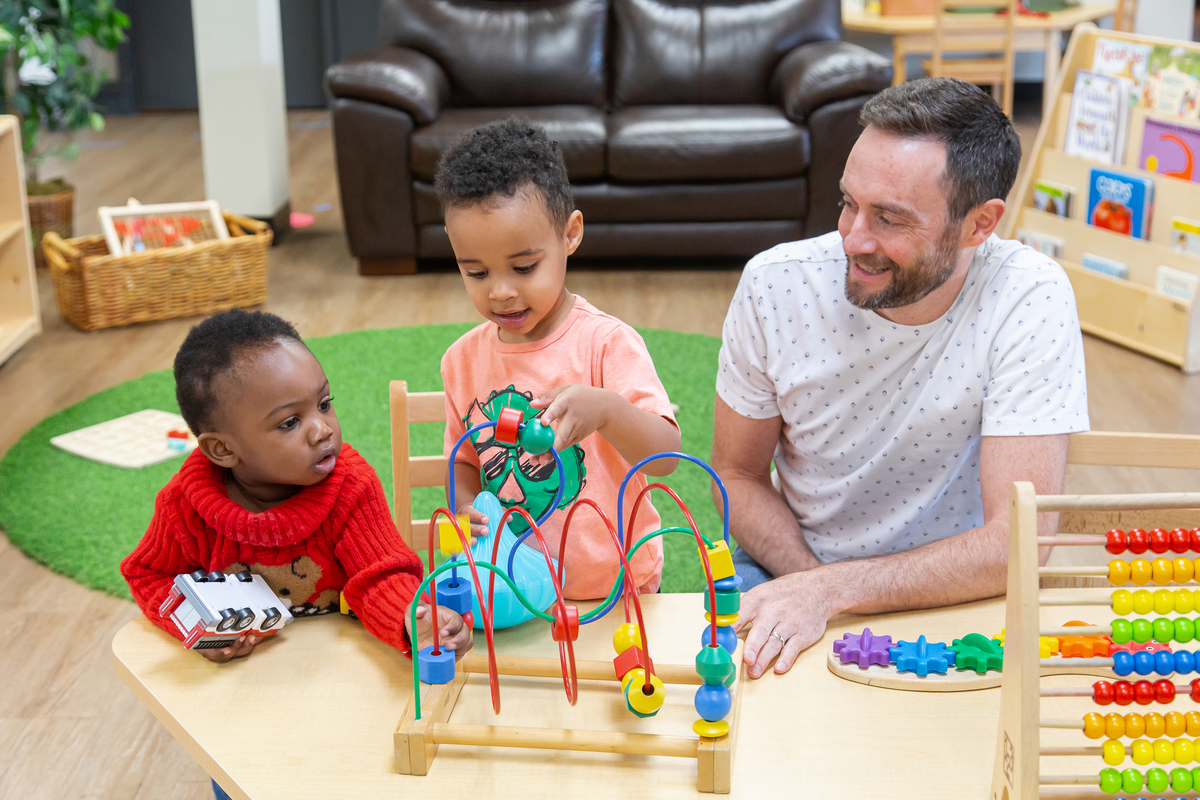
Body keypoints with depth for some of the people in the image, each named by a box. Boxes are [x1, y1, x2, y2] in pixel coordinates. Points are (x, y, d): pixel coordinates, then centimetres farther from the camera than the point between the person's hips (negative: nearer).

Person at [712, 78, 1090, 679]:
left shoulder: (1029, 299, -21)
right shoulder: (774, 284, -14)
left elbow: (1016, 544, -22)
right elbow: (739, 476, -1)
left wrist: (830, 591, -30)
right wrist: (808, 586, -17)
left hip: (950, 599, -1)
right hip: (790, 574, 2)